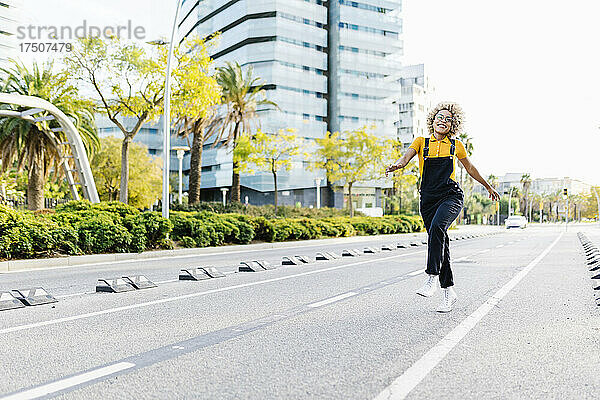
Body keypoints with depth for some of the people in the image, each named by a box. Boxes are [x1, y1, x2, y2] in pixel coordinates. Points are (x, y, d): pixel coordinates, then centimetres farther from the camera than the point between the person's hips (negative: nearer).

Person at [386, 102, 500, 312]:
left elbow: (470, 168, 24)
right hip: (428, 199, 2)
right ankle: (448, 291, 12)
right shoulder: (421, 142, 10)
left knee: (437, 227, -31)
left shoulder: (456, 145, 11)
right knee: (440, 242, 2)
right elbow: (408, 154, -9)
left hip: (451, 196, -2)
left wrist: (488, 186, 34)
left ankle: (433, 277, -28)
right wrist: (399, 164, -33)